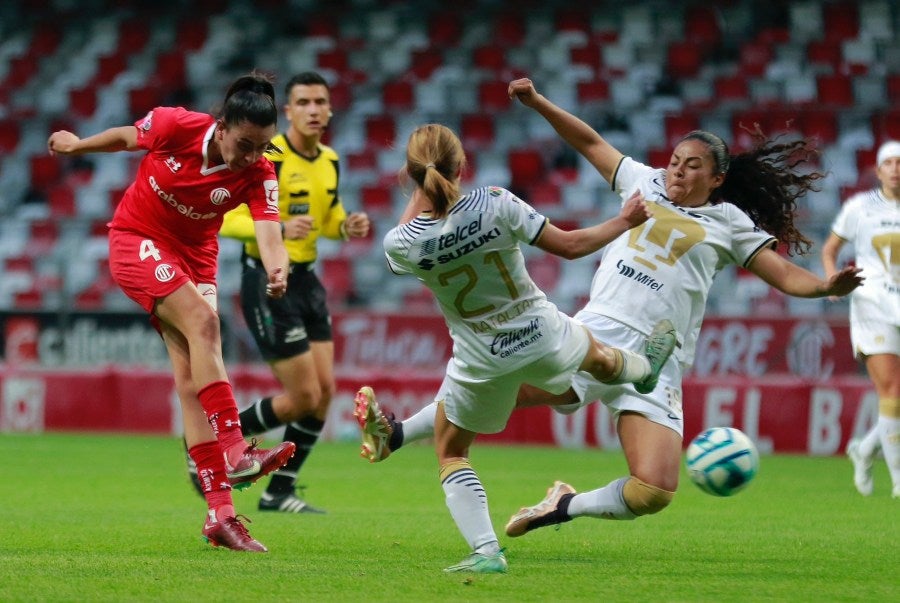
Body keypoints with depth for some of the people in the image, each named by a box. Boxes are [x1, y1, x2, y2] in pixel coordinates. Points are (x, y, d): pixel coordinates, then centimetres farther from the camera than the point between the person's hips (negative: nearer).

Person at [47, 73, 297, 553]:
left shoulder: (258, 174, -18)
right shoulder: (175, 126, -22)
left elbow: (269, 234, -31)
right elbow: (126, 137, -1)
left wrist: (277, 270, -52)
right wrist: (76, 145, 15)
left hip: (193, 258, 3)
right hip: (137, 240, -3)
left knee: (192, 376, -6)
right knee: (202, 320, -27)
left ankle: (219, 511, -8)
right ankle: (233, 451, -35)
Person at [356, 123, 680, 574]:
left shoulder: (400, 244, -23)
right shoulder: (495, 204, -24)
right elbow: (569, 245, -13)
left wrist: (420, 185, 9)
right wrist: (625, 221, 3)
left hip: (482, 363, -1)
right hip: (544, 339, 1)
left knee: (450, 453, 21)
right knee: (600, 359, 38)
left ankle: (486, 551, 7)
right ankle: (644, 369, 72)